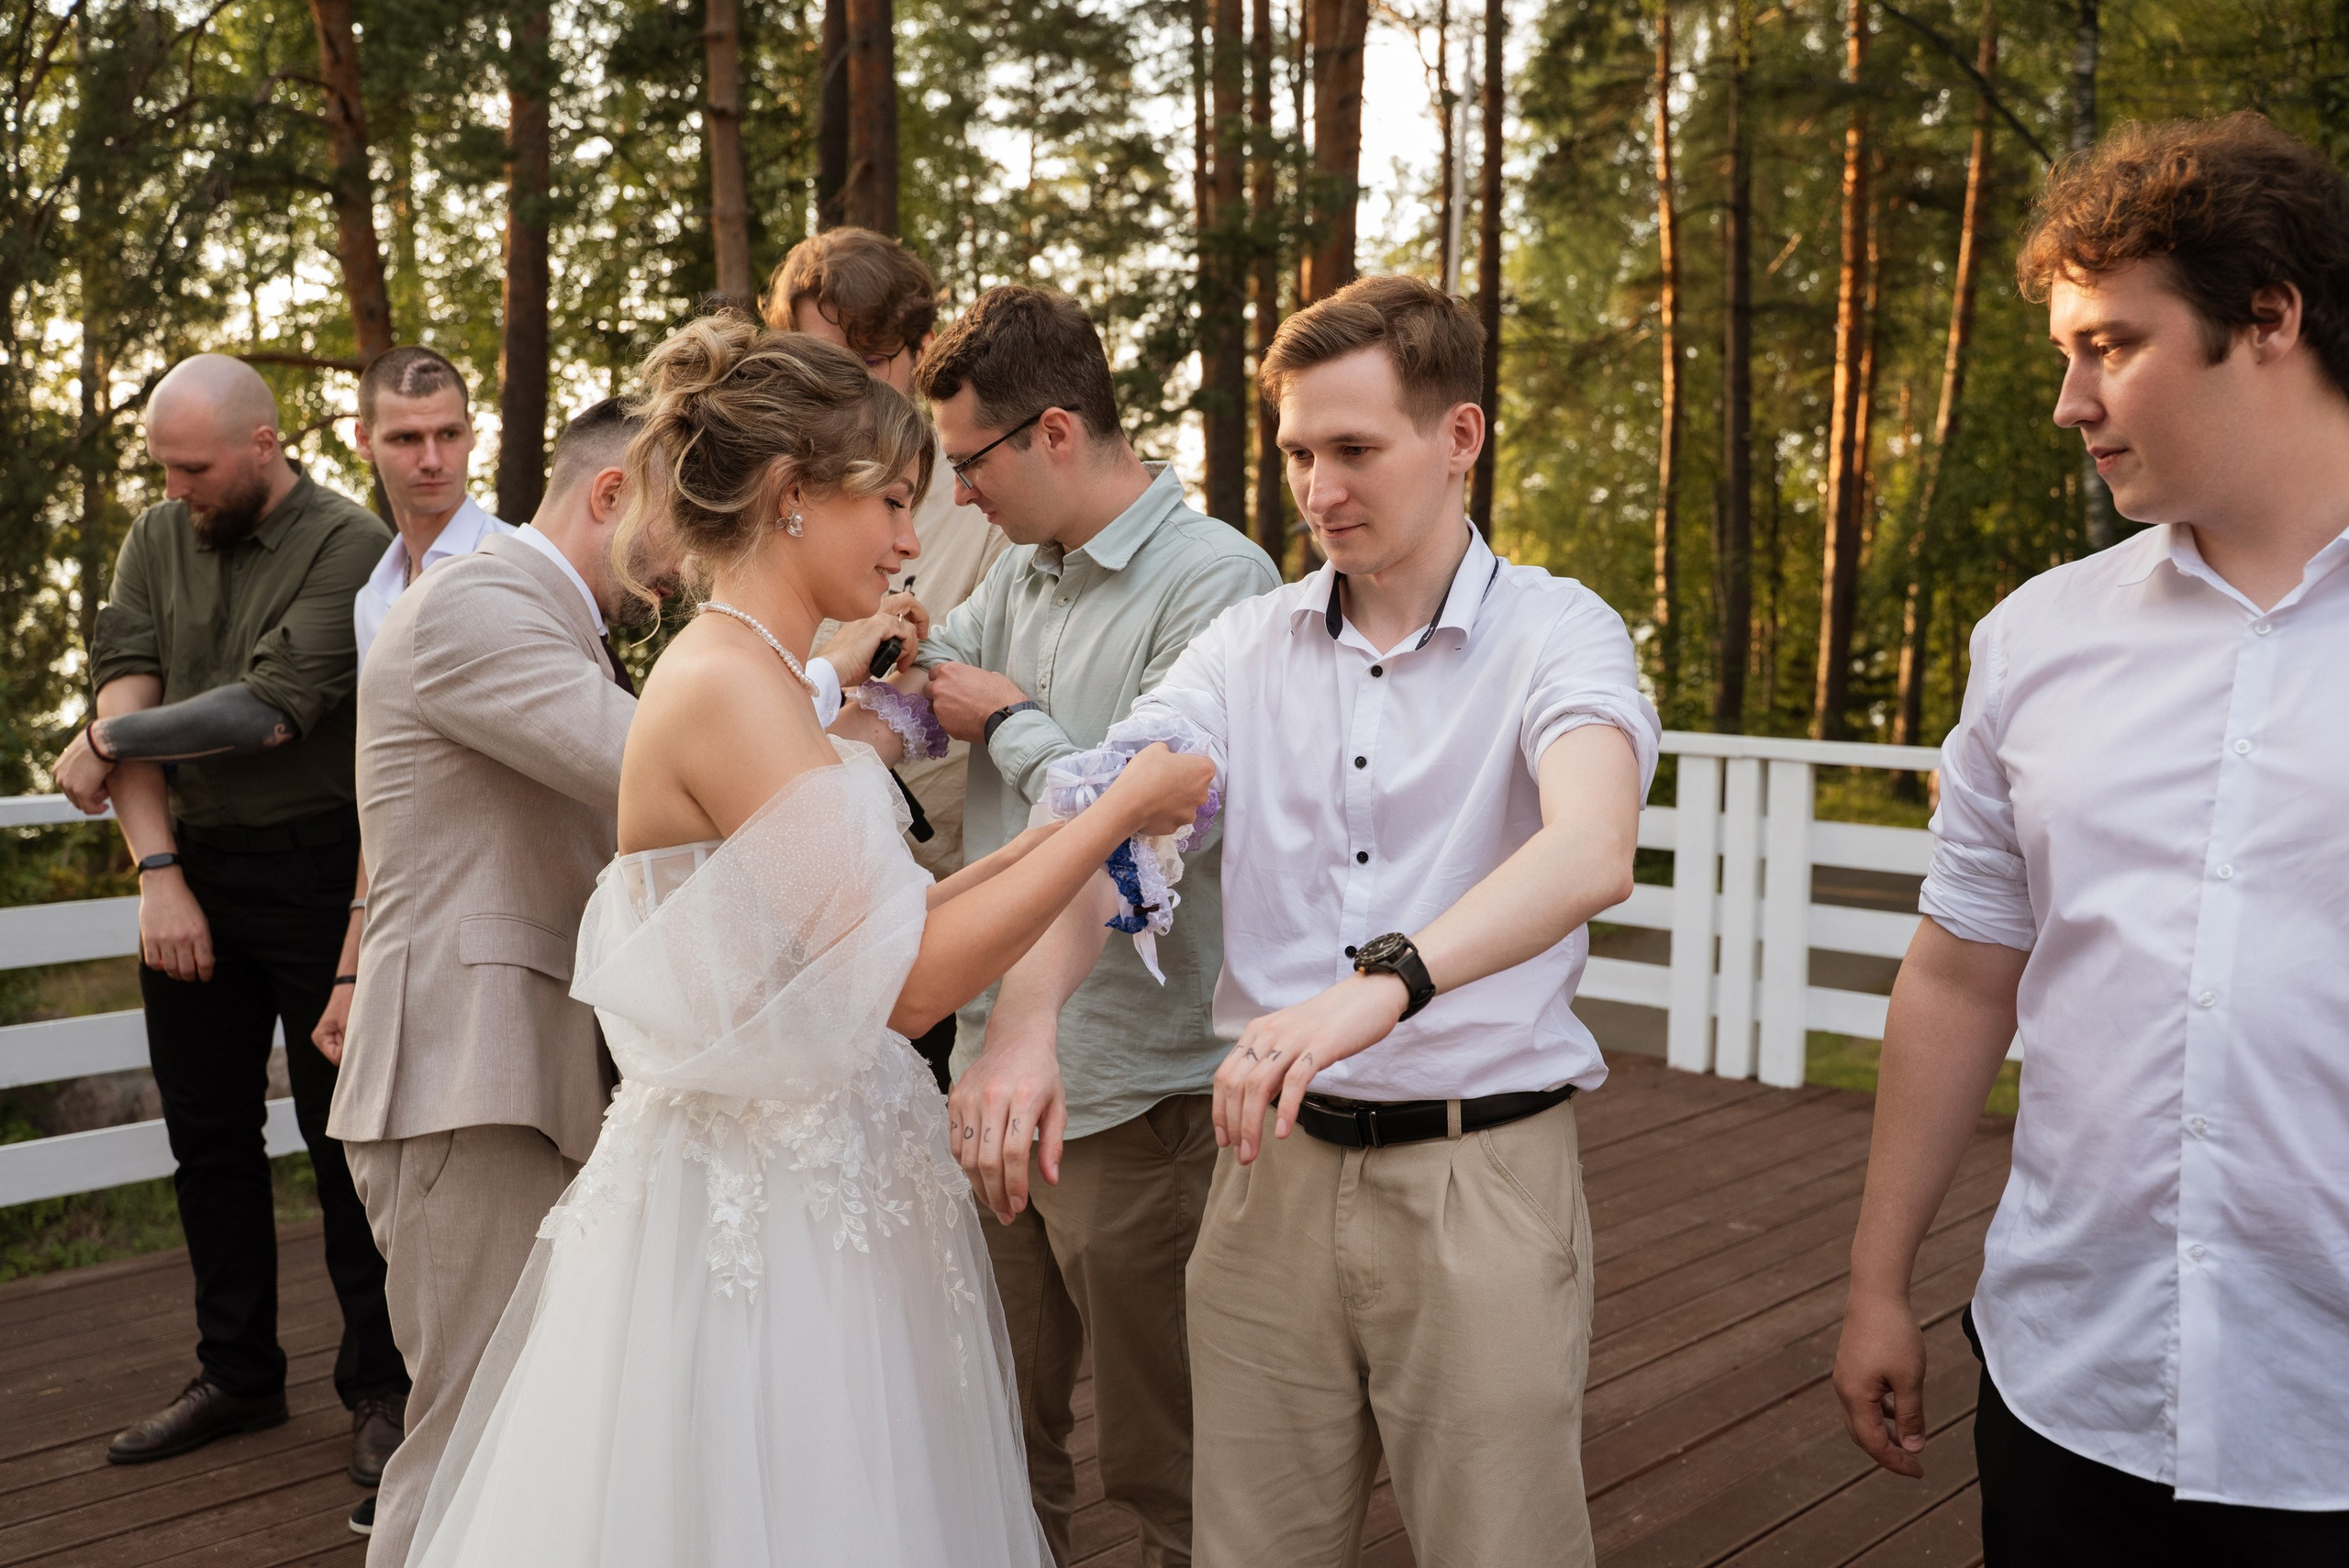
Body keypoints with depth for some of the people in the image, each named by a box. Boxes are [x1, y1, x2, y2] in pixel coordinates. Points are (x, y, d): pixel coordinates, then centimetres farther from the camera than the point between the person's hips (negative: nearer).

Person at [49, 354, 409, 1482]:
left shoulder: (347, 545, -11)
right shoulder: (158, 539, 7)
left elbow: (269, 711, -19)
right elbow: (124, 690, -2)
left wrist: (109, 740, -6)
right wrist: (157, 871, -12)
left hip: (315, 872, -5)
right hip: (189, 872, 6)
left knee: (342, 1135, 2)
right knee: (209, 1135, 12)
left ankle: (379, 1388, 14)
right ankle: (238, 1377, 27)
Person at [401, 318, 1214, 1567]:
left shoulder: (755, 681, 10)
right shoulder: (725, 683, -19)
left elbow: (868, 929, 8)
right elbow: (907, 980, -20)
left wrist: (1052, 837, 9)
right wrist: (1116, 814, -13)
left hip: (808, 1182, 9)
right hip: (758, 1214, -9)